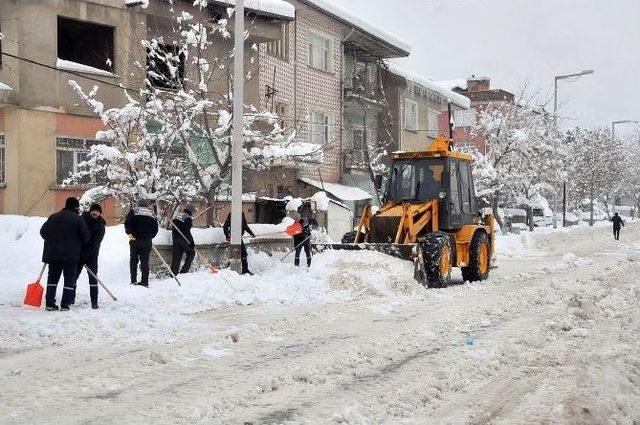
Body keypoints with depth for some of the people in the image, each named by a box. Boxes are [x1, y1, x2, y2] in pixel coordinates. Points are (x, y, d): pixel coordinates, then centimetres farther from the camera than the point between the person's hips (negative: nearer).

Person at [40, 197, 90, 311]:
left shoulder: (53, 217, 7)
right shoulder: (78, 219, -6)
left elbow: (43, 231, 9)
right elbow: (86, 237, -6)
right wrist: (77, 243, 15)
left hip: (53, 253, 4)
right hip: (71, 254, -4)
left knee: (53, 277, 13)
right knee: (70, 279, 5)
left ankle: (50, 303, 10)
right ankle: (65, 304, 1)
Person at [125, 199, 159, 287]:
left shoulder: (134, 211, 6)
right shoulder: (152, 214, 13)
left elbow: (127, 223, -9)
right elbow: (155, 229, 9)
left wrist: (130, 234, -6)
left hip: (135, 240, -2)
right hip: (147, 241, 2)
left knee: (133, 260, 8)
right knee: (145, 261, 5)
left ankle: (133, 280, 3)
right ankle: (145, 282, 2)